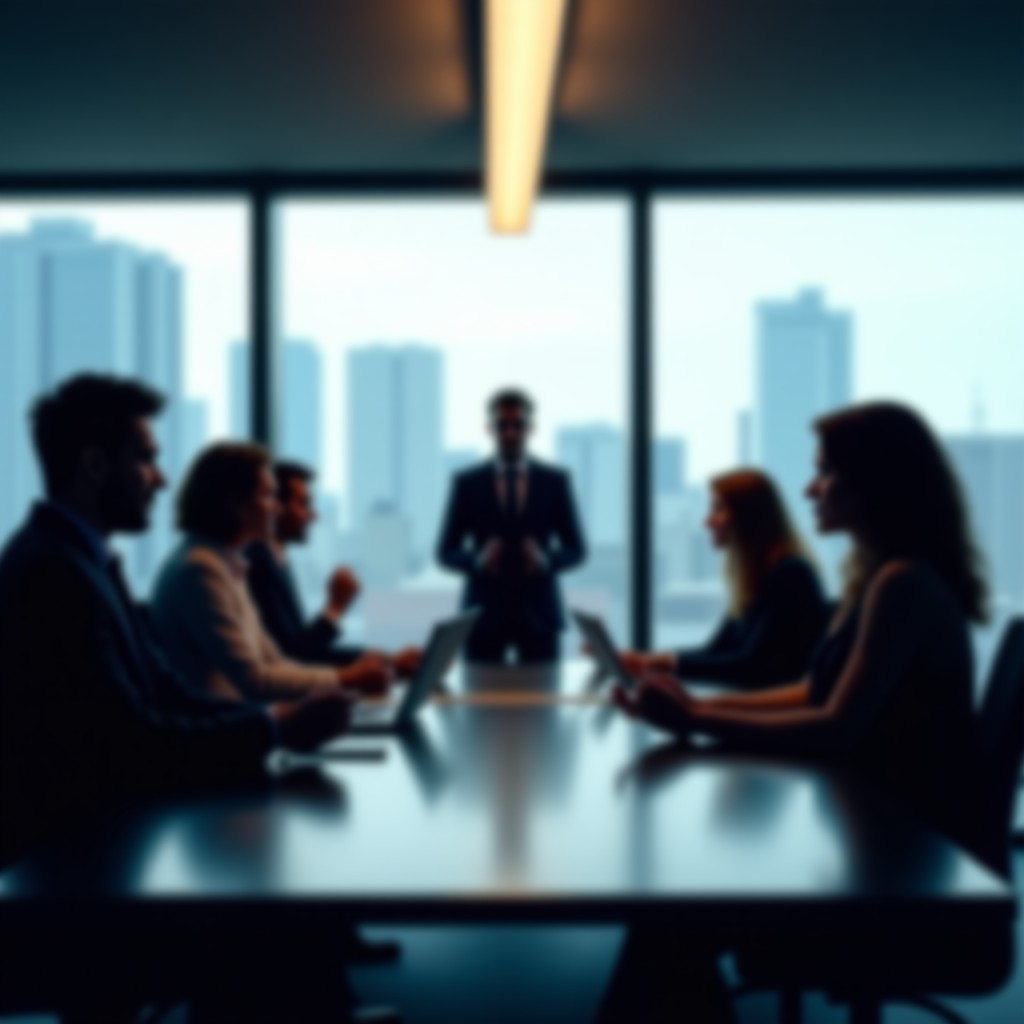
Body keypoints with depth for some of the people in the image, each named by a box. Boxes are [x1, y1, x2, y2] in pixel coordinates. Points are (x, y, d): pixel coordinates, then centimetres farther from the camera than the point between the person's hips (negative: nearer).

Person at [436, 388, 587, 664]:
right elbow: (446, 553, 5)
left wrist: (546, 560, -14)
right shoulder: (467, 483, 3)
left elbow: (576, 550, 7)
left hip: (539, 613, 1)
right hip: (484, 613, -1)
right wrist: (477, 560, -15)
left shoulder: (555, 481, 5)